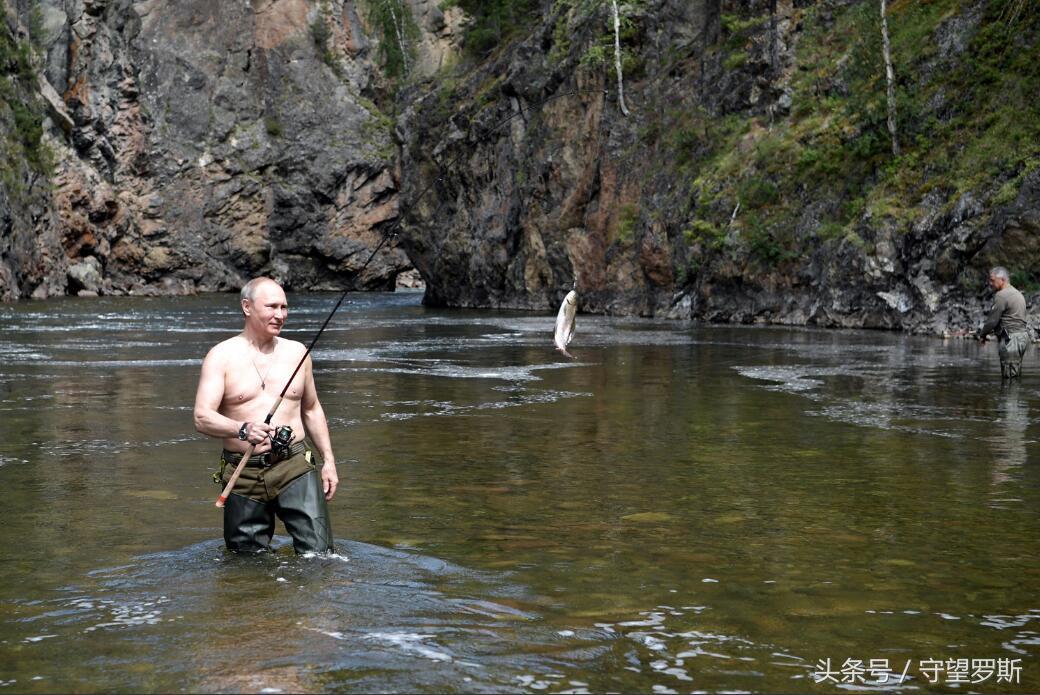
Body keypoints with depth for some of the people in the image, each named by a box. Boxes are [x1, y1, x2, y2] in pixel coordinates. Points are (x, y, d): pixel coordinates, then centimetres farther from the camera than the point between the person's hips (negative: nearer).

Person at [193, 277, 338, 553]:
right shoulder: (222, 356, -2)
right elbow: (202, 417, -13)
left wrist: (329, 460, 14)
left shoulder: (296, 352, 10)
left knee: (319, 553, -9)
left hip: (295, 467, 2)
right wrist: (242, 429, -32)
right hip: (244, 475, -2)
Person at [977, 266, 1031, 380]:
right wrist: (989, 331, 17)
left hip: (1011, 339, -10)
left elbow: (992, 320, -13)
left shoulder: (1001, 296, -12)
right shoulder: (1018, 293, 19)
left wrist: (982, 334, 4)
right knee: (1016, 376, 11)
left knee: (1009, 376, -9)